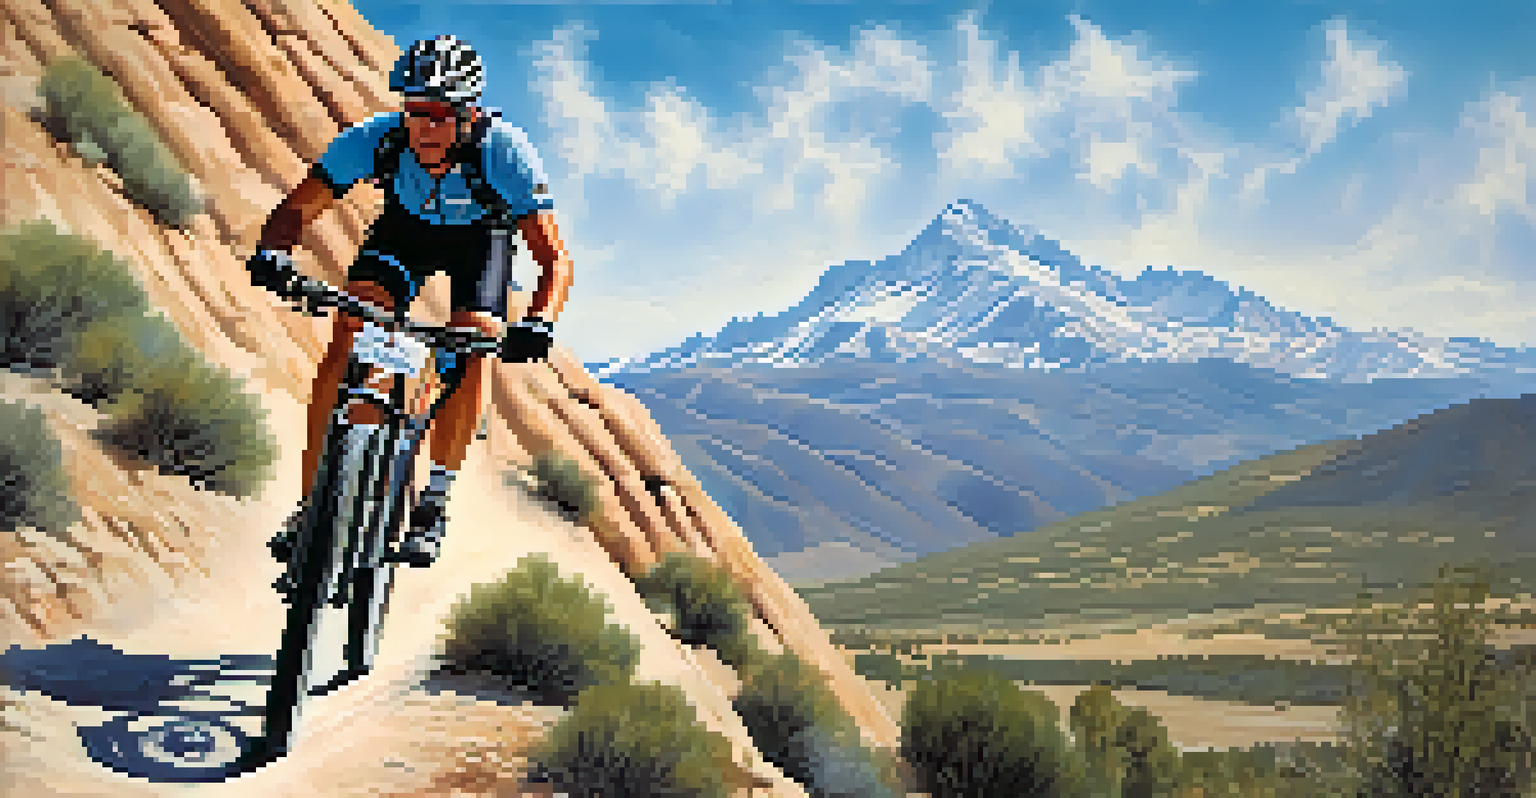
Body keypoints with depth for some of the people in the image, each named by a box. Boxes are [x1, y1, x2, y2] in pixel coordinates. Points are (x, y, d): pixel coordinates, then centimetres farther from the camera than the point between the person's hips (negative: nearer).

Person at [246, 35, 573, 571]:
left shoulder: (504, 151, -36)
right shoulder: (376, 138, -32)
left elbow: (555, 259, -37)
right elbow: (296, 210, -26)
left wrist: (539, 321, -56)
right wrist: (272, 251, -49)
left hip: (479, 236, -1)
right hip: (403, 228, 1)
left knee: (472, 349, -25)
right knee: (348, 337, -19)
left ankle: (434, 505, -9)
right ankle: (310, 506, -12)